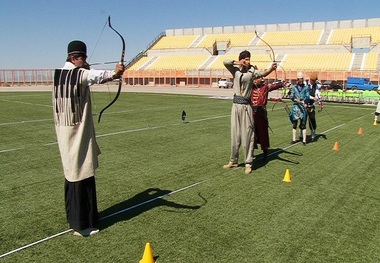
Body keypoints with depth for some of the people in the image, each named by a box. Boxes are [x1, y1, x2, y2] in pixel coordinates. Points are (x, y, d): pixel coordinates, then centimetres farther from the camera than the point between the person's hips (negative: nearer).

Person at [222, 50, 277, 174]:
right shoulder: (235, 70, 5)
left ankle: (248, 163, 6)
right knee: (235, 134, 11)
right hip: (236, 105, 3)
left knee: (247, 134, -3)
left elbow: (263, 73, -22)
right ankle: (233, 161, 25)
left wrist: (271, 68, -40)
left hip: (246, 106, -3)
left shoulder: (252, 72, -3)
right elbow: (225, 62, -9)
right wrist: (238, 63, -16)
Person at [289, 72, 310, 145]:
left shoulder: (305, 87, 4)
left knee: (303, 124, -3)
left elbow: (307, 96, 0)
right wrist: (296, 100, -15)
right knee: (294, 124, 5)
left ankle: (304, 140, 1)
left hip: (303, 106, -2)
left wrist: (304, 102, -17)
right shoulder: (294, 87, 9)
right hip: (295, 106, 2)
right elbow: (291, 96, 3)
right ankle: (294, 139, 14)